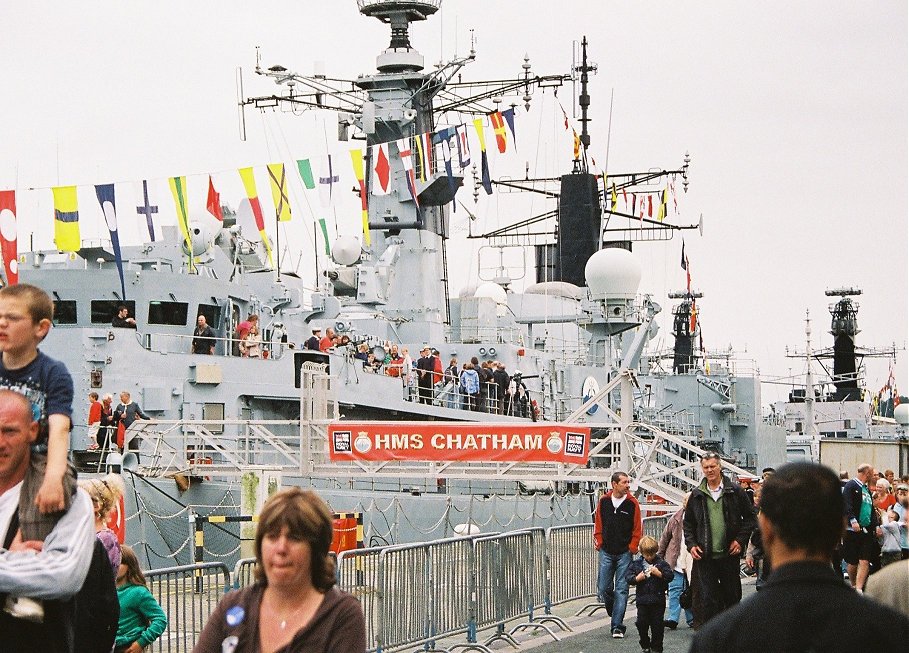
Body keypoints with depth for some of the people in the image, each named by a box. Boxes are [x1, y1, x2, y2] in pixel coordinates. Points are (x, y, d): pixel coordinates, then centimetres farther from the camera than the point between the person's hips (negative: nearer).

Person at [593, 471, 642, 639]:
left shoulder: (632, 503, -4)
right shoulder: (603, 501, 2)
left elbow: (637, 529, 1)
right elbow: (598, 524, 11)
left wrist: (632, 548, -4)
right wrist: (599, 543, 4)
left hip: (625, 553, -2)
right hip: (606, 552, 2)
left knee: (621, 590, -4)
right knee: (603, 588, 2)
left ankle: (617, 626, -3)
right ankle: (615, 613, 30)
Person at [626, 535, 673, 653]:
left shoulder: (661, 563, -2)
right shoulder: (636, 563, 2)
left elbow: (670, 576, -7)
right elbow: (628, 576, 1)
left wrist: (659, 574, -21)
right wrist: (636, 579, -17)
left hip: (658, 600, -1)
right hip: (642, 599, 2)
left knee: (657, 625, 3)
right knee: (642, 623, 3)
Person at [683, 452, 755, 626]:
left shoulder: (735, 492, 2)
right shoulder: (696, 495, 8)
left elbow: (750, 517, 5)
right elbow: (687, 523, 15)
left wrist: (740, 540, -5)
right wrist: (691, 544, 1)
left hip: (729, 555, -1)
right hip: (705, 557, 1)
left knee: (732, 596, 9)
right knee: (705, 599, -5)